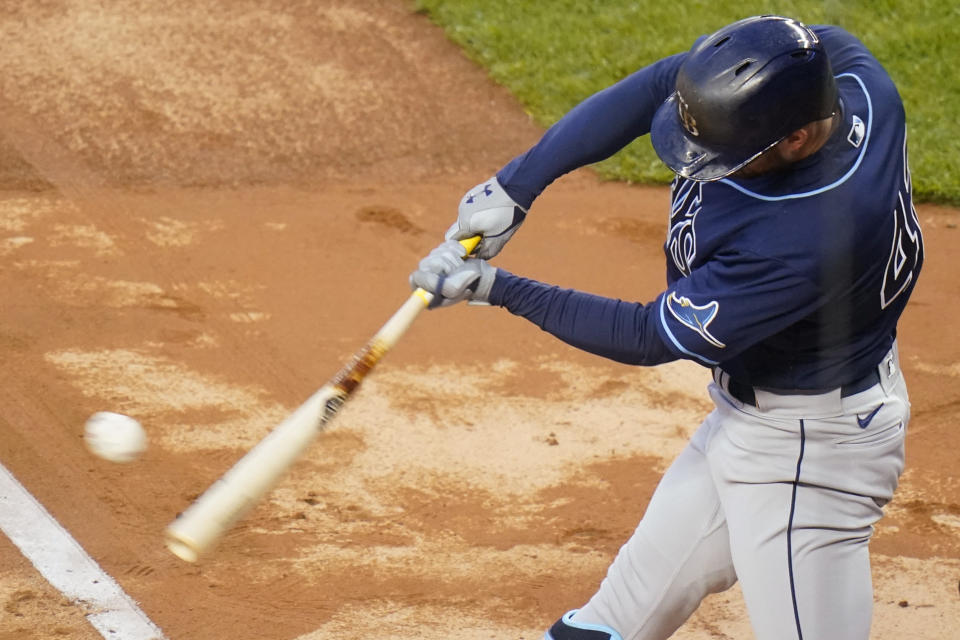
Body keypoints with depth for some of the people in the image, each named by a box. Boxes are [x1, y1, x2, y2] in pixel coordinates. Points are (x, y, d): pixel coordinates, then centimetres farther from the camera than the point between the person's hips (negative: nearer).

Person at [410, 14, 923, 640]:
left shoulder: (807, 240, -37)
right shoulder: (847, 69, -18)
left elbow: (650, 338, -23)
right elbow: (662, 83, -7)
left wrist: (498, 289, -16)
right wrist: (516, 183, -13)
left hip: (805, 447, -9)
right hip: (746, 412, 9)